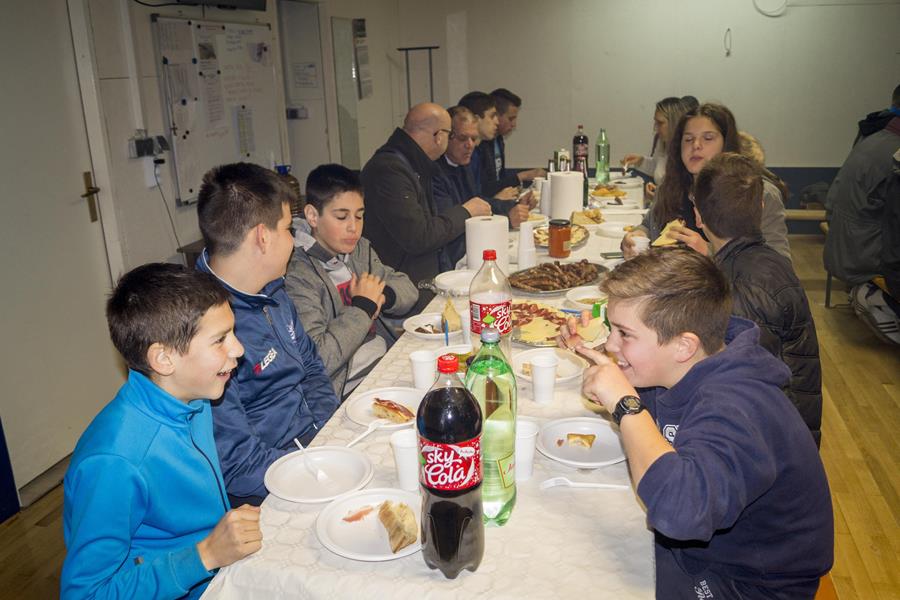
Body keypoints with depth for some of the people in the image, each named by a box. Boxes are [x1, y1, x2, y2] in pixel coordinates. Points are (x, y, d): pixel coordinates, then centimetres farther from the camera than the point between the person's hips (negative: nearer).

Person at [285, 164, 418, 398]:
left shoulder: (359, 248, 11)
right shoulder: (297, 275, -16)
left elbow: (408, 289, 16)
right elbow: (316, 360, -25)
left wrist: (381, 295, -7)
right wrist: (363, 306, -15)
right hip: (348, 389, -8)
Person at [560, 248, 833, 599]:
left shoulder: (733, 409, -36)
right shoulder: (692, 369, -10)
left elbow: (682, 510, -53)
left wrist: (625, 403, -40)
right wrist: (590, 350, -7)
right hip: (695, 544, 7)